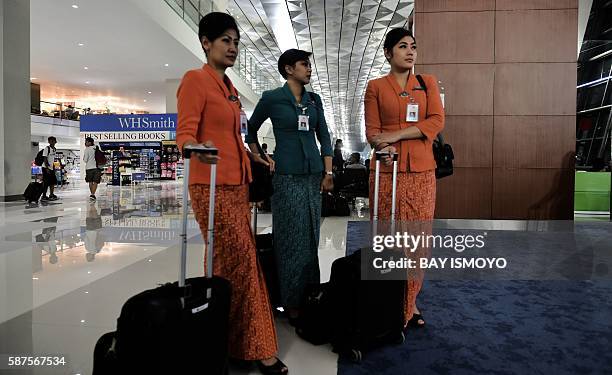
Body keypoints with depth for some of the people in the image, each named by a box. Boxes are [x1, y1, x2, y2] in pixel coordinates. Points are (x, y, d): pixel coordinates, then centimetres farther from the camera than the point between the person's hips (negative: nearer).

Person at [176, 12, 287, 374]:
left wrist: (255, 158, 27)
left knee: (227, 264, 9)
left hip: (238, 184, 8)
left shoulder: (229, 87, 19)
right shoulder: (195, 80, -7)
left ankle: (223, 337, 19)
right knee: (242, 261, -8)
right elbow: (184, 134, -16)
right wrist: (196, 151, -36)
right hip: (212, 187, -8)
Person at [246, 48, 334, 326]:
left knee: (311, 238, 8)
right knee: (292, 240, -1)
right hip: (287, 176, -4)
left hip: (314, 175, 5)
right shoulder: (271, 98, 0)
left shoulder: (314, 100, 12)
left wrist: (328, 173, 5)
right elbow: (251, 128, 12)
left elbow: (324, 136, 12)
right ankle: (292, 303, 12)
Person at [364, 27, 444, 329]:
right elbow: (372, 130, 2)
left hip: (422, 171, 2)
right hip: (387, 169, -2)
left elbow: (437, 121, -1)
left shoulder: (428, 83, 12)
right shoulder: (376, 87, 8)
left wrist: (396, 135, -11)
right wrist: (383, 147, -19)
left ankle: (409, 302, 20)